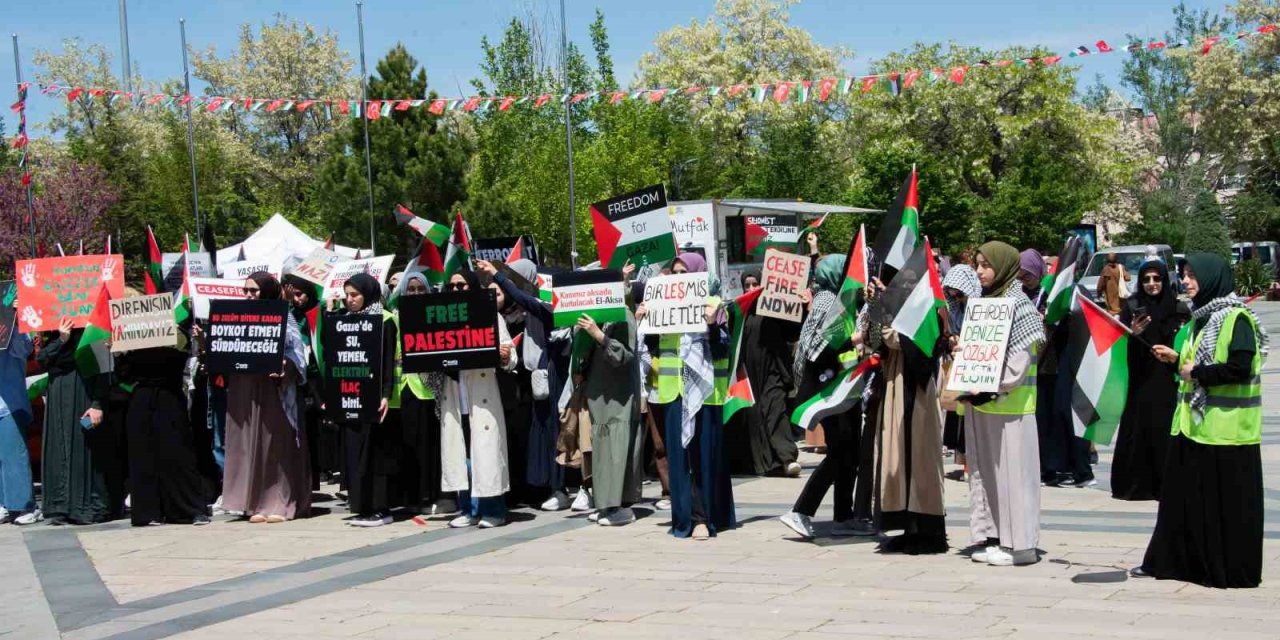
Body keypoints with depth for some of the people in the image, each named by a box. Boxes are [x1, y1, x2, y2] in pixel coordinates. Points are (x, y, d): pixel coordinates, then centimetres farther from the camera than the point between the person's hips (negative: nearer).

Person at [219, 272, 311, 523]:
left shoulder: (283, 319, 1)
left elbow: (295, 354, -5)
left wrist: (282, 367, -24)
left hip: (272, 389, -5)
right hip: (243, 391, 5)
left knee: (276, 445, -2)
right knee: (250, 446, 4)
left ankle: (280, 503, 2)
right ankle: (257, 503, 8)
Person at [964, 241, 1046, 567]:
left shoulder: (1018, 305, -9)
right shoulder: (984, 301, 14)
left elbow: (1019, 357, -15)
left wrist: (994, 389, -18)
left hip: (1009, 403, -8)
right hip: (980, 401, 8)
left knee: (1011, 469, -4)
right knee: (984, 468, 9)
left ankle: (1019, 543, 0)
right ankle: (992, 537, 16)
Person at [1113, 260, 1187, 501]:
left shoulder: (1179, 309, 4)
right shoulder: (1132, 307, 2)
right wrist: (1133, 334, -21)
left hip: (1168, 382, 1)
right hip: (1140, 381, -1)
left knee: (1166, 431, -1)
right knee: (1138, 430, 0)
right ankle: (1134, 483, 8)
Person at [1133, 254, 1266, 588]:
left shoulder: (1237, 319, -12)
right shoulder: (1202, 317, 16)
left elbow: (1240, 368, -22)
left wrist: (1197, 372, -13)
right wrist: (1177, 359, 10)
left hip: (1225, 428, -9)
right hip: (1194, 423, 9)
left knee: (1227, 502, -1)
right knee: (1184, 495, 12)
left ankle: (1232, 570, 8)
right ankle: (1169, 559, 19)